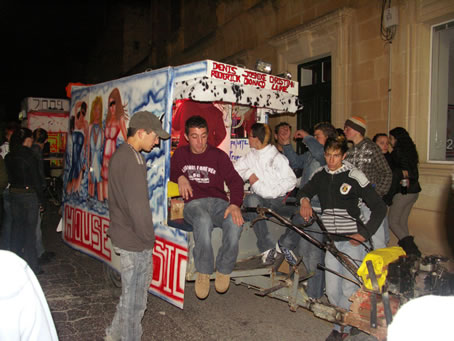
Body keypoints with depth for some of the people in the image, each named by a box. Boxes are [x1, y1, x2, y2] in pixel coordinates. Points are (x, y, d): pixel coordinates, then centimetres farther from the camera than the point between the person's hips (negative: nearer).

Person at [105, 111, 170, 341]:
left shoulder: (120, 154, 11)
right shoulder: (132, 159, -21)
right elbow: (138, 205, -24)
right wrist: (148, 237, -12)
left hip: (122, 234, 10)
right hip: (135, 241, -10)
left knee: (131, 293, 25)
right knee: (135, 298, 8)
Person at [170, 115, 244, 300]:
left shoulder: (218, 155, 11)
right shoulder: (180, 154, 16)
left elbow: (235, 180, 3)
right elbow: (171, 172, 27)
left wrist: (235, 204, -17)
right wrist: (180, 177, 1)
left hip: (218, 201, 1)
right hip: (194, 203, 0)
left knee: (235, 223, -35)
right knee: (203, 222, -40)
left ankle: (224, 270, -11)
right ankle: (203, 272, -19)